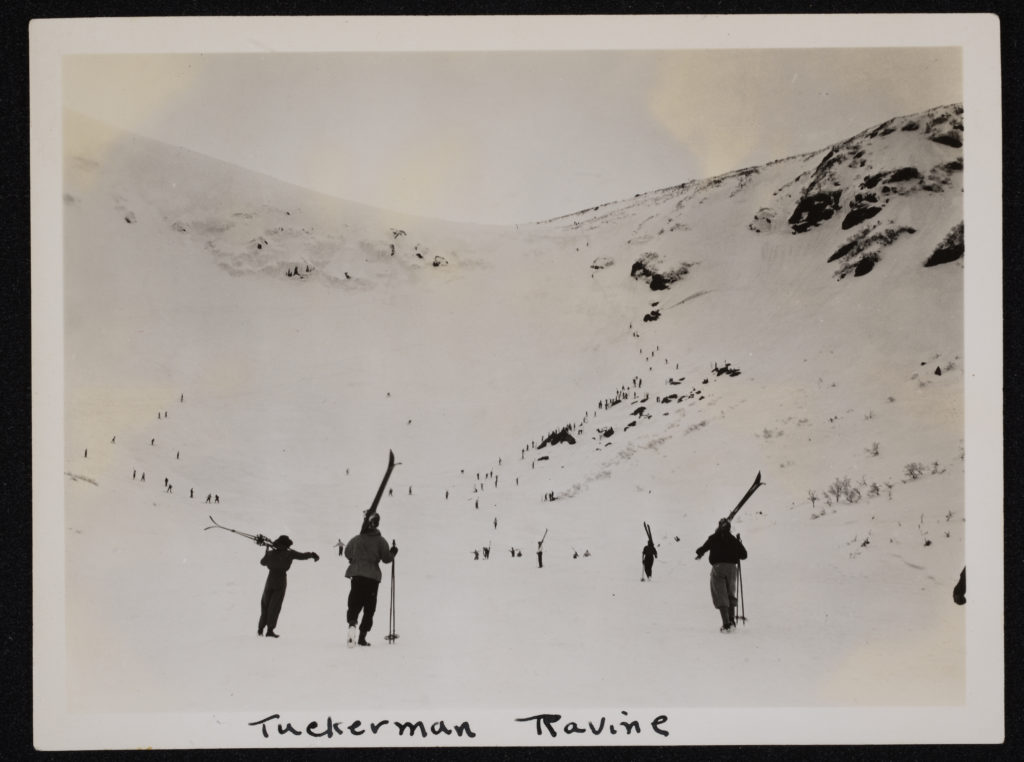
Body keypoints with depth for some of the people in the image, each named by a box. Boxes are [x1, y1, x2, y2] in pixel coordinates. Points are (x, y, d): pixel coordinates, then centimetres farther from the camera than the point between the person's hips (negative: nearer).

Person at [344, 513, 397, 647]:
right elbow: (386, 558, -3)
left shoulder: (356, 539, 4)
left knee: (354, 604, 5)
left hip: (356, 575, 2)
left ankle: (352, 623, -26)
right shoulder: (380, 541, -4)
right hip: (373, 577, -2)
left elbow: (347, 553, 16)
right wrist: (393, 552, 17)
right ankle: (362, 636, 3)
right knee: (369, 608, 8)